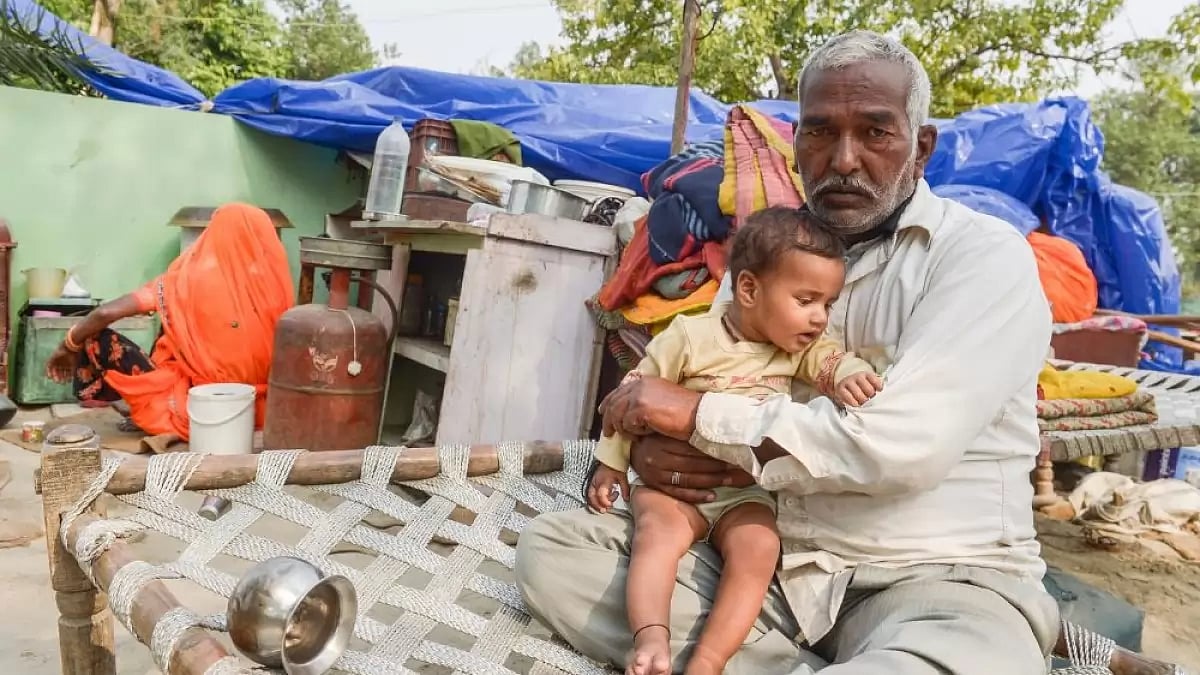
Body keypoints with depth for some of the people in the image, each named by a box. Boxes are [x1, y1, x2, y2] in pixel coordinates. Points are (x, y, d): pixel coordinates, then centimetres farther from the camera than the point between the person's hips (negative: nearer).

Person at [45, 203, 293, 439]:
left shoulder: (189, 278, -10)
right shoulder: (272, 285, -6)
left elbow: (107, 313, -12)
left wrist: (68, 346, 7)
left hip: (192, 411, -4)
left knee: (98, 339, 5)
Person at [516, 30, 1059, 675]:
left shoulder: (985, 256, -8)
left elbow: (901, 445, -22)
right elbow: (680, 391, 11)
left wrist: (696, 414, -15)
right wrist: (649, 446, -15)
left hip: (935, 576, -5)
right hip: (767, 560, 6)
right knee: (550, 547, -9)